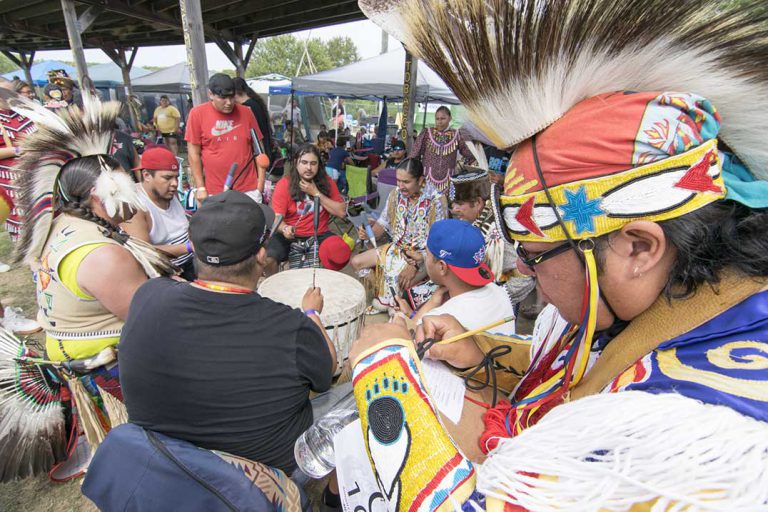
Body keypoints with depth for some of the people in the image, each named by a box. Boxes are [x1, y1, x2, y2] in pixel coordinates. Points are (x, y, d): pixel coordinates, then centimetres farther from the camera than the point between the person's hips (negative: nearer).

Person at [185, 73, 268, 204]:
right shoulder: (197, 114, -2)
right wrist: (200, 187, -3)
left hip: (249, 190, 1)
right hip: (214, 192, -1)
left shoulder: (246, 112, 3)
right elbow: (194, 153, 0)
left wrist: (261, 180, 0)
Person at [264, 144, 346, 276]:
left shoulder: (326, 182, -1)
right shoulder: (284, 184, -10)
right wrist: (285, 229, -38)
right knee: (267, 260, -27)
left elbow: (341, 212, -7)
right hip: (290, 235, -1)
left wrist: (316, 193, -15)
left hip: (319, 235, 2)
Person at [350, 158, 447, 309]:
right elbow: (383, 224, 4)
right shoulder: (396, 194, -2)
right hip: (397, 248, 6)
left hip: (424, 255, -6)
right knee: (355, 262, -1)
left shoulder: (435, 201, -19)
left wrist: (415, 264, -28)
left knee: (400, 282, -31)